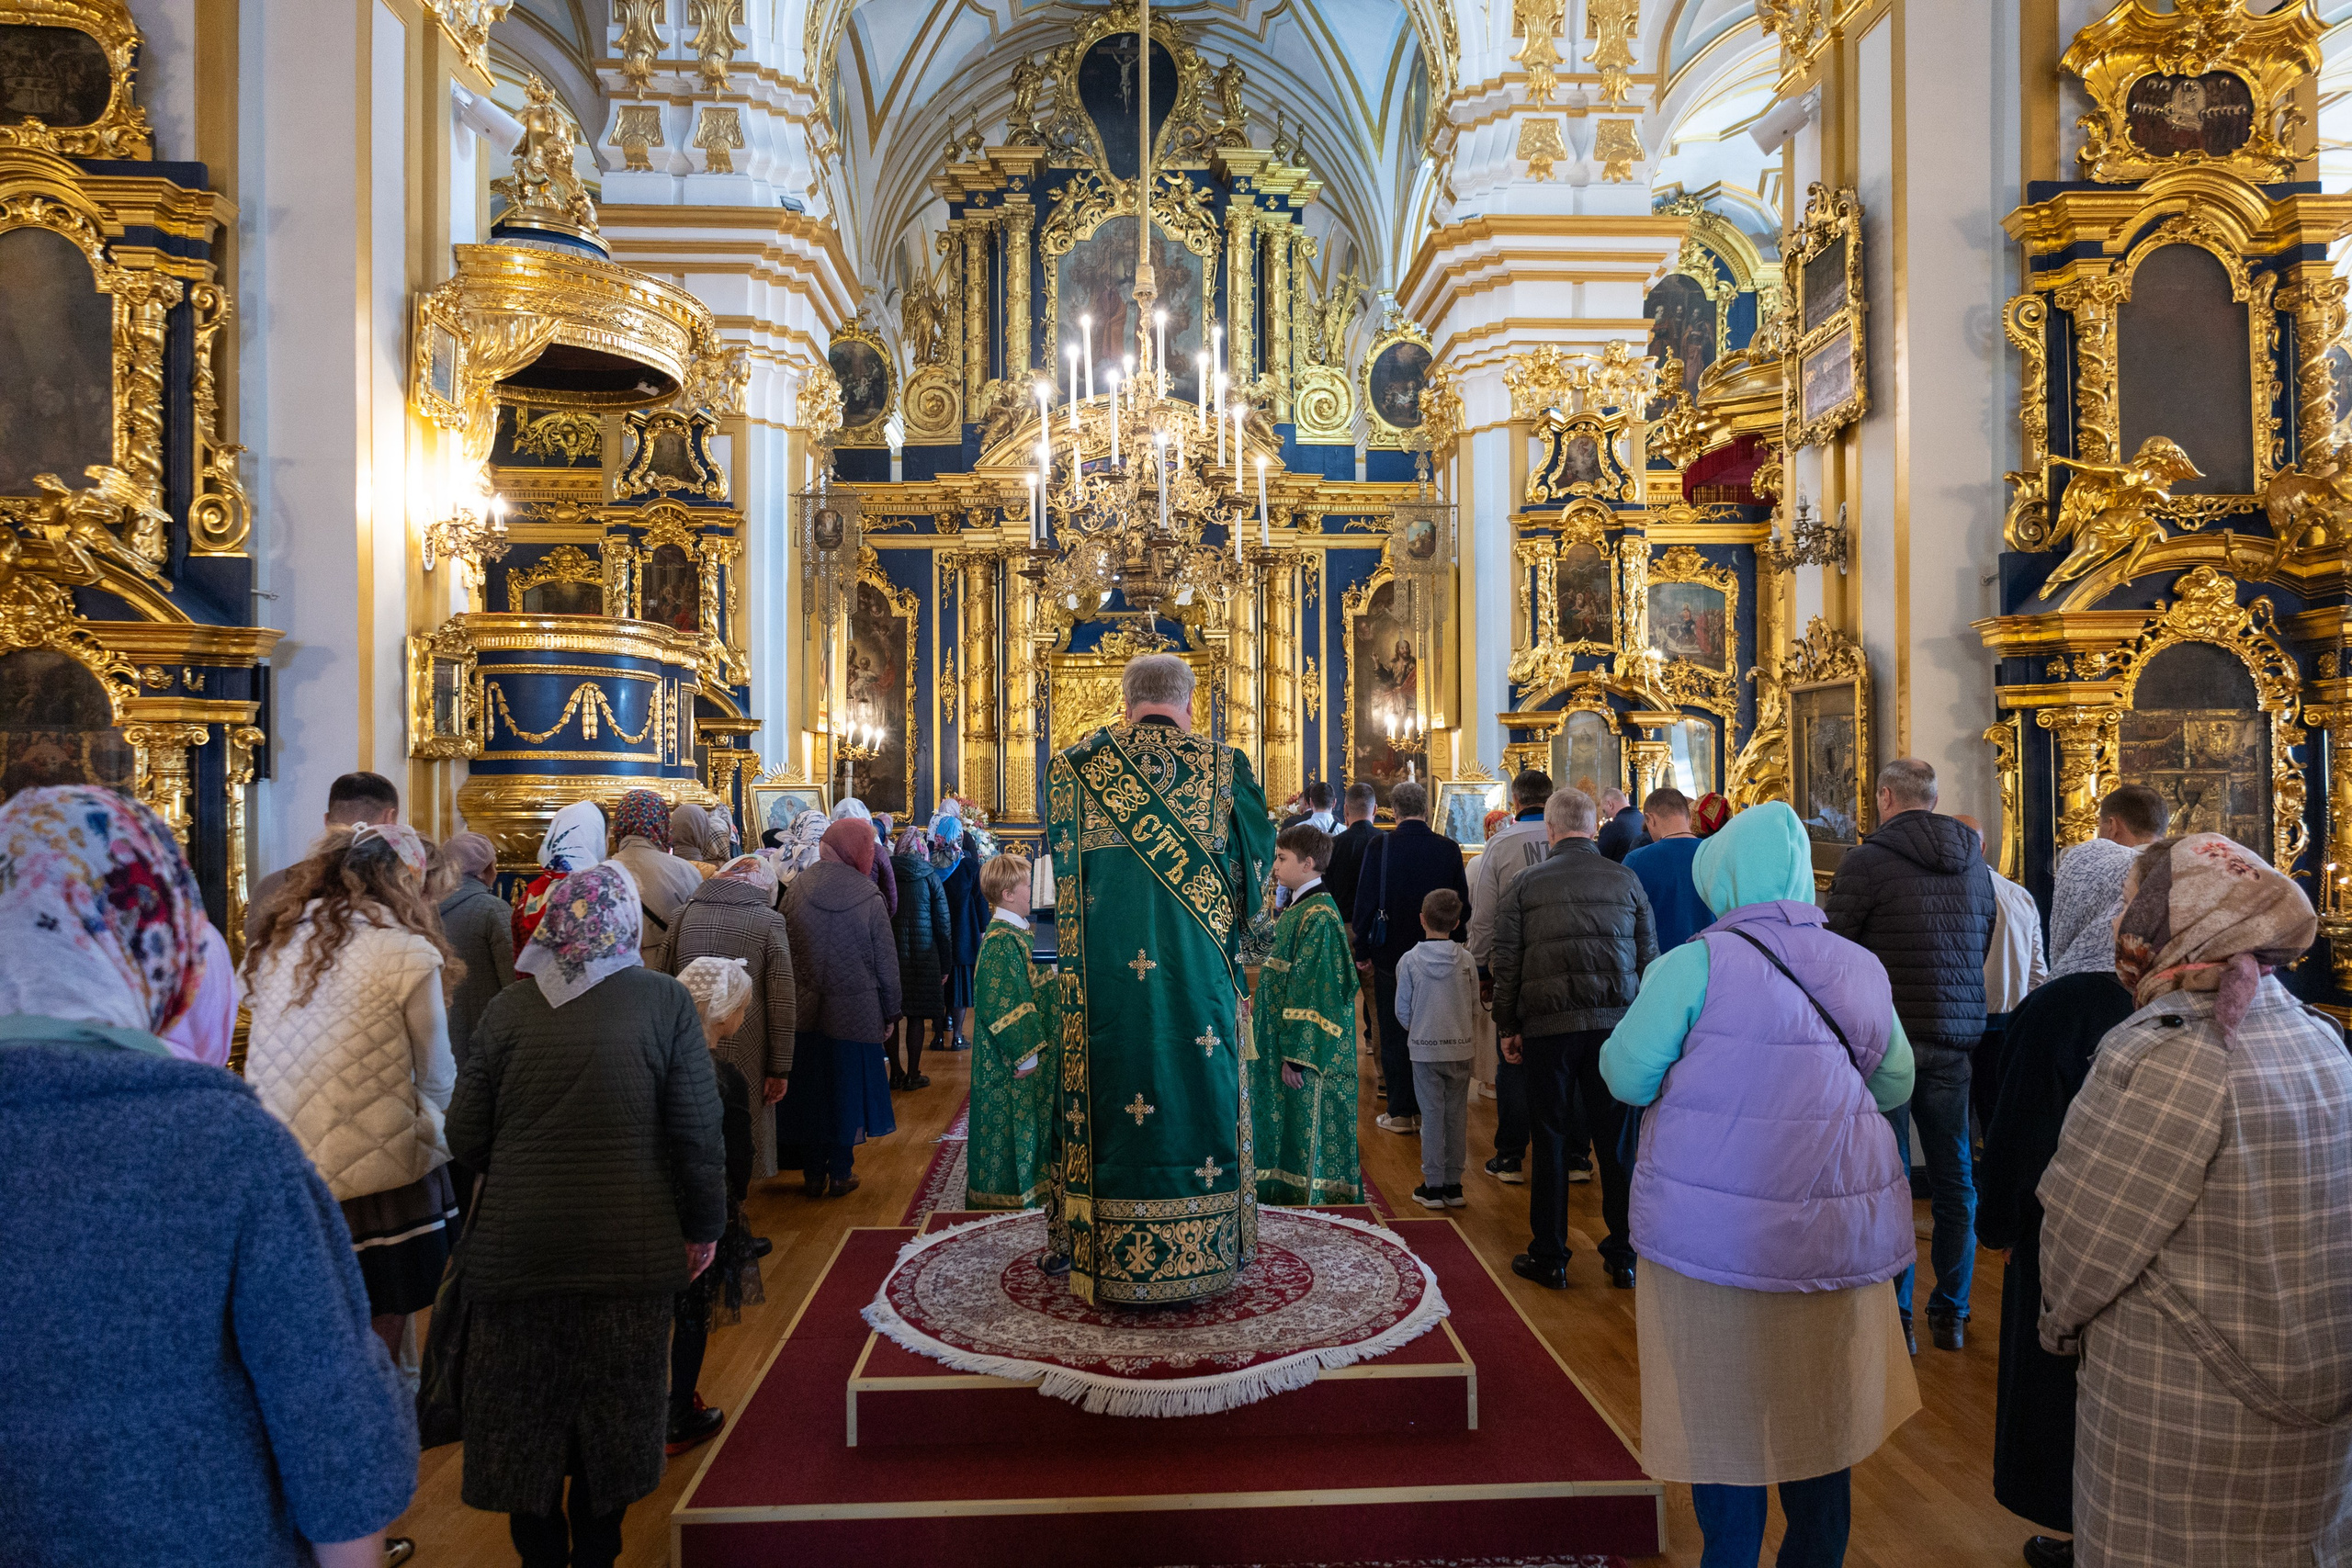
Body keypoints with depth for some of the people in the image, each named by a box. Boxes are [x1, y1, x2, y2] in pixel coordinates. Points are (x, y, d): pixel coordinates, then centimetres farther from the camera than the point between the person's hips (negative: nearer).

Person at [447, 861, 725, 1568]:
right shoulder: (666, 1002, -9)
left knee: (526, 1422, 19)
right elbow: (701, 1133, -9)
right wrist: (703, 1227, 5)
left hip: (517, 1249, 1)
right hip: (631, 1252, -1)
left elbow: (465, 1136, 0)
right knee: (614, 1421, 17)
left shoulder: (508, 1008, -3)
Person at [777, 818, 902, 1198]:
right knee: (847, 1089, 10)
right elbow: (886, 962, -4)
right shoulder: (870, 898, -10)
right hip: (856, 1012, -2)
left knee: (809, 1086, 13)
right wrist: (891, 1010, 7)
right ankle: (840, 1173, 18)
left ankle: (813, 1173, 20)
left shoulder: (796, 889, -4)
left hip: (805, 1010, 2)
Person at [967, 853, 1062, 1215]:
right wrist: (1026, 1052, -22)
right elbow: (1000, 1004, -24)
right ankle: (1008, 1194, 12)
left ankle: (1029, 1183, 29)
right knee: (1010, 1125, 1)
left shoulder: (1020, 933, 9)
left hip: (1031, 1048, 10)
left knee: (1031, 1123, 17)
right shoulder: (1000, 941, -21)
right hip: (1008, 1062, -10)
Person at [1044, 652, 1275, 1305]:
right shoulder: (1224, 766, -3)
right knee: (1198, 1084, 10)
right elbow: (1258, 855, 8)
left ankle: (1113, 1263, 17)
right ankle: (1201, 1257, 20)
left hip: (1106, 970, 1)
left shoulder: (1075, 766, 0)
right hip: (1199, 974, 0)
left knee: (1114, 1093, 8)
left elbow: (1060, 859, 11)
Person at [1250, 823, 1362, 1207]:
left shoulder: (1318, 917, -19)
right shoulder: (1297, 910, 11)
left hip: (1308, 1047, -9)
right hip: (1281, 1038, 9)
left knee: (1307, 1128, 1)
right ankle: (1289, 1193, 27)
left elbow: (1317, 992, -22)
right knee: (1286, 1126, 16)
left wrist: (1298, 1055, -23)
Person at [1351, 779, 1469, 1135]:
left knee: (1393, 1036, 7)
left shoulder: (1380, 847, -11)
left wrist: (1362, 952, 1)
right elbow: (1463, 905, 2)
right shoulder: (1449, 849, -4)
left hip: (1391, 953, -2)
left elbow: (1365, 901, -9)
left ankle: (1400, 1113, 11)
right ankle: (1427, 1109, 18)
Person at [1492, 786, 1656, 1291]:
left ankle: (1549, 1258, 15)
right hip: (1615, 1022, 2)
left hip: (1548, 1025, -2)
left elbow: (1506, 962, 0)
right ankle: (1623, 1257, 19)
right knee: (1615, 1139, 10)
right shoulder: (1627, 880, 5)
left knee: (1549, 1140, 7)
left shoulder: (1525, 884, 0)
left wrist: (1507, 1027, 9)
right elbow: (1649, 958, 8)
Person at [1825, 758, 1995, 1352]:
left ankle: (1894, 1314, 9)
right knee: (1953, 1175, 14)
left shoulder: (1865, 861, -11)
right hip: (1956, 1038, 5)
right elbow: (1984, 949, 16)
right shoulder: (1975, 863, 7)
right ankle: (1951, 1313, 23)